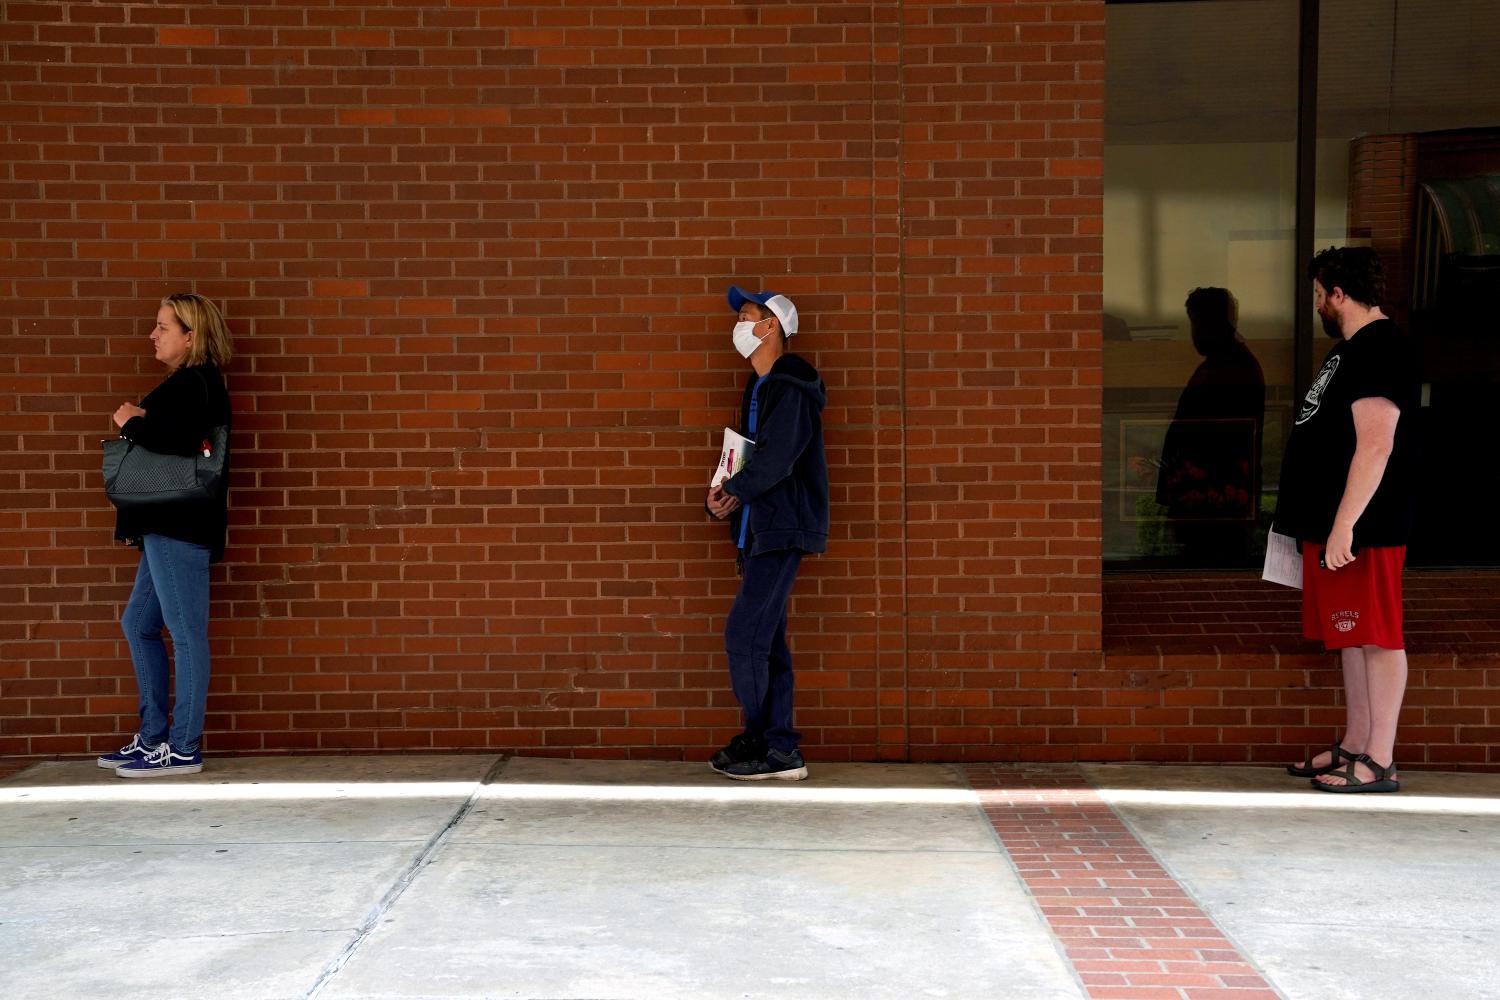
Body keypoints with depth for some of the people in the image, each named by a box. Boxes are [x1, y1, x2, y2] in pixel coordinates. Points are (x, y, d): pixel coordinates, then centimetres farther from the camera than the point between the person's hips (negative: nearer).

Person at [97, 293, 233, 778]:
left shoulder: (194, 384, -11)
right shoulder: (187, 383, 20)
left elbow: (170, 441, -26)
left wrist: (130, 423, -11)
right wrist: (138, 423, 2)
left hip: (180, 526, -11)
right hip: (167, 524, 11)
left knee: (185, 633, -6)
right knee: (139, 624, 16)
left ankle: (183, 750, -1)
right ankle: (153, 737, 22)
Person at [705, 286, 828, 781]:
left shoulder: (789, 388, -14)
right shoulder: (761, 388, 17)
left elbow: (774, 462, -23)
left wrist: (733, 489, -6)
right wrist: (730, 493, 1)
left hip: (783, 531, -10)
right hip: (761, 531, 10)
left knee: (744, 634, -10)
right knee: (766, 639, 9)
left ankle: (762, 744, 1)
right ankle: (779, 748, 13)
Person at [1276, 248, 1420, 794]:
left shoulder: (1381, 349, -16)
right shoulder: (1352, 348, 17)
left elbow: (1376, 446, -23)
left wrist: (1344, 526, -25)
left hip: (1362, 529, -10)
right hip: (1333, 523, 10)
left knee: (1377, 638, -3)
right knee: (1351, 637, 15)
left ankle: (1379, 763, 2)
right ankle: (1355, 745, 23)